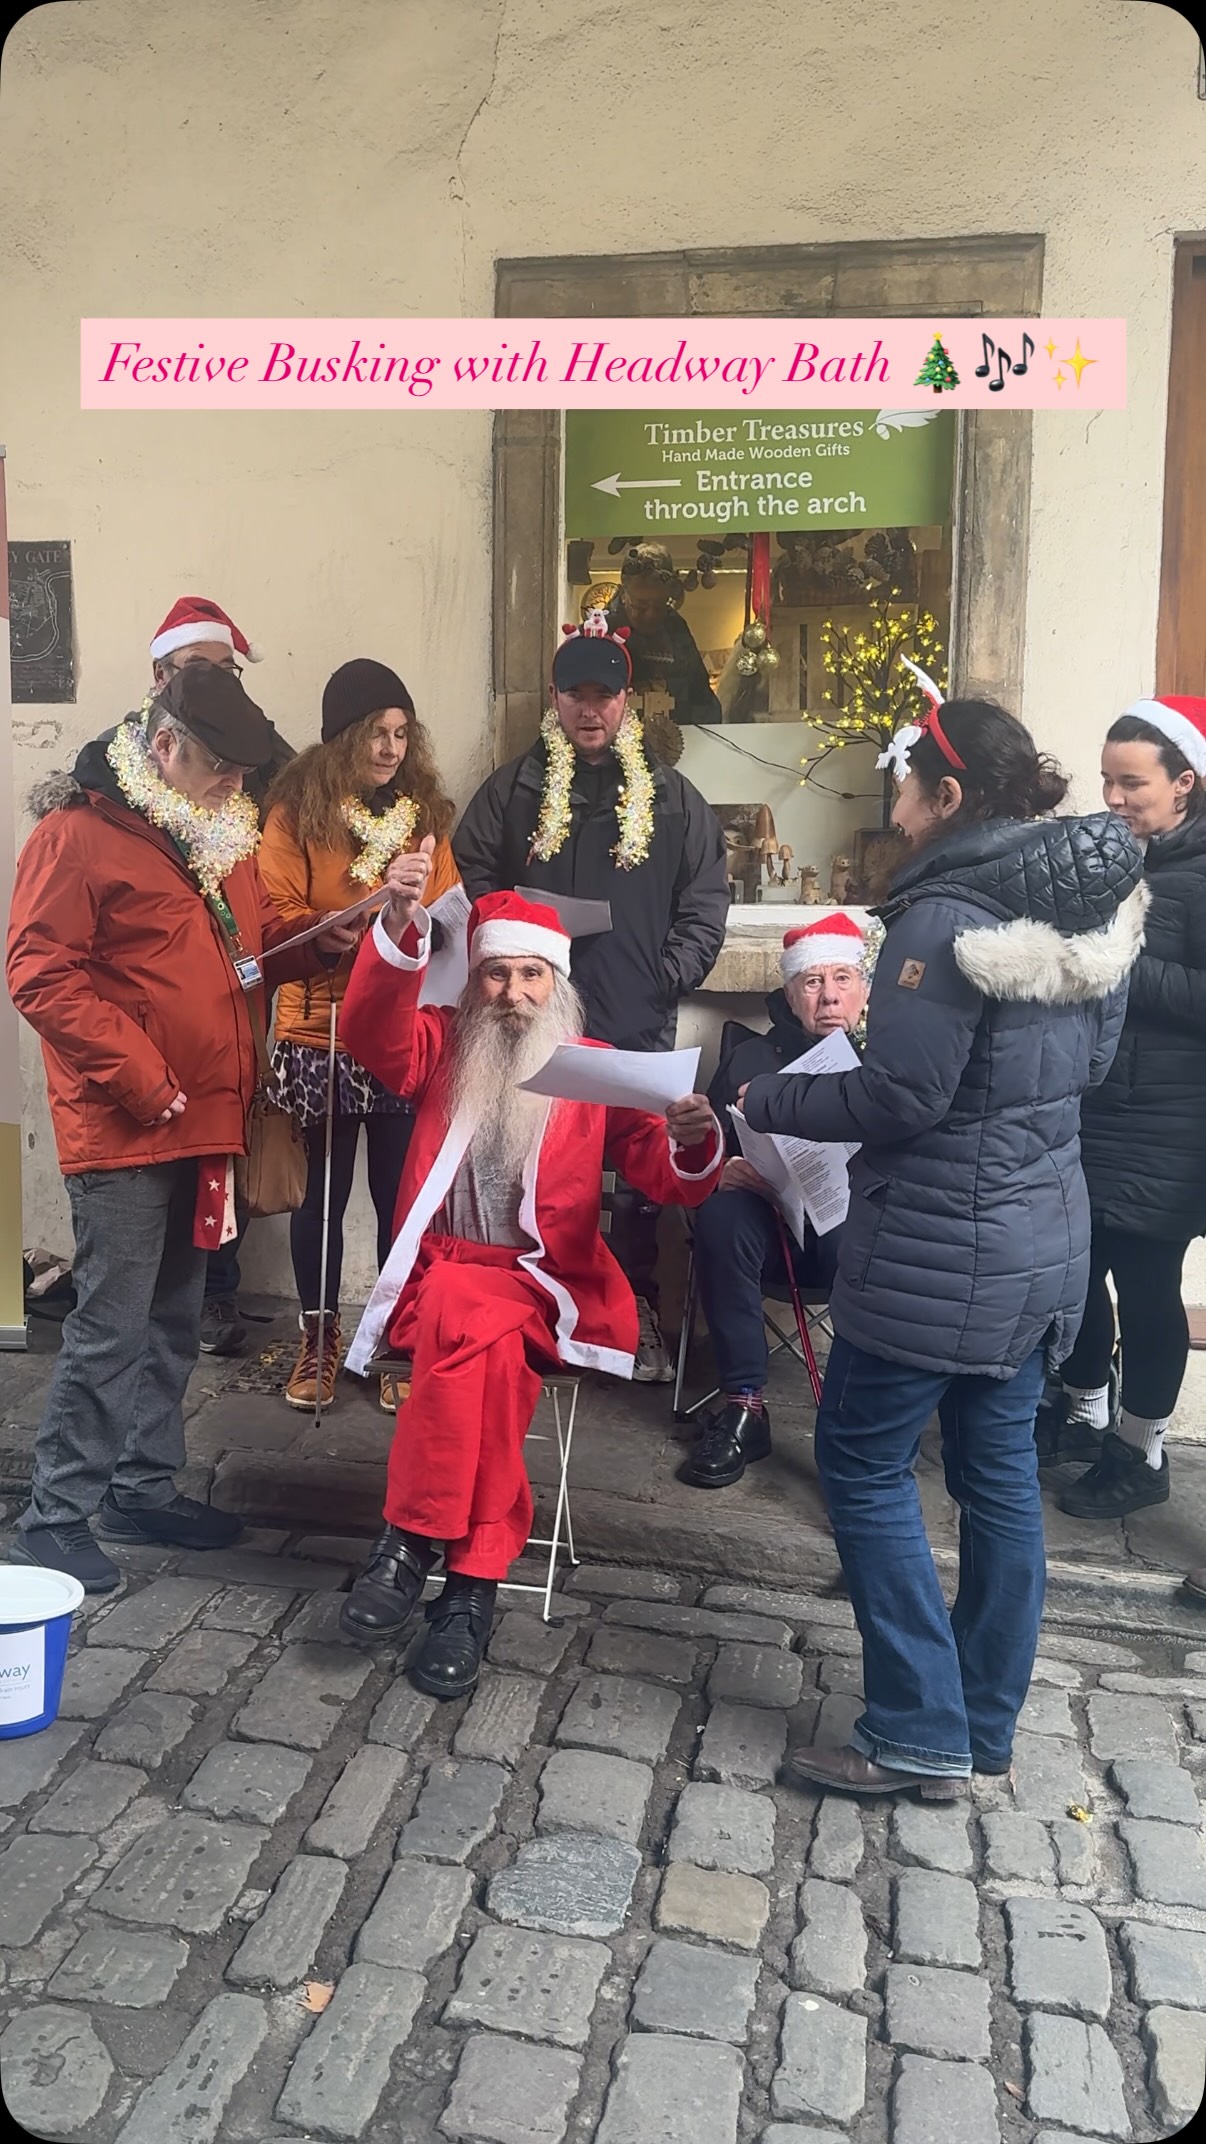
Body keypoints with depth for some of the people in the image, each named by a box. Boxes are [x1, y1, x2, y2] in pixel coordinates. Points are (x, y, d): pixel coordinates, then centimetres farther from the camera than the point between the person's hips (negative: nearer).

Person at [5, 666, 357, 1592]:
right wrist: (141, 1079, -20)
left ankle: (145, 1488, 28)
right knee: (111, 1326, -5)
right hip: (123, 1131, -8)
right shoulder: (79, 832, -10)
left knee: (174, 1321, 15)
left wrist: (316, 941, 4)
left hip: (204, 1123, 8)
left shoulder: (220, 836, 16)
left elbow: (251, 947, 26)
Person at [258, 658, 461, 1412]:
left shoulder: (425, 809, 8)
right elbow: (278, 921, -8)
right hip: (321, 1034, -2)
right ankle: (320, 1340, 26)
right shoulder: (296, 811, -2)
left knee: (402, 1194, 5)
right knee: (322, 1194, 9)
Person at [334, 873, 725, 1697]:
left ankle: (415, 1541, -20)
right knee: (480, 1329, -34)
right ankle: (472, 1578, -26)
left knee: (478, 1326, -34)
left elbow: (666, 1178, -1)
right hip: (440, 1271, 0)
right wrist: (402, 921, -26)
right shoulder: (445, 1044, 11)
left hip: (545, 1283, 0)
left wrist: (693, 1142, -25)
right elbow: (372, 1030, -11)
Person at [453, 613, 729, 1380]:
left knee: (640, 1182, 8)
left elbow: (705, 904, 5)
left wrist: (669, 980, -7)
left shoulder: (672, 798, 7)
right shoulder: (512, 791, 7)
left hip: (638, 1032, 0)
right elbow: (472, 887, 5)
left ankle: (639, 1315, 23)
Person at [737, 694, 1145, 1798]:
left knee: (864, 1462, 5)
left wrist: (766, 1102, -7)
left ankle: (921, 1734, 11)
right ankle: (986, 1726, 28)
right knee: (999, 1469, 15)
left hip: (938, 1249, -9)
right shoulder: (1091, 906, 8)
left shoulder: (947, 916, -19)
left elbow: (899, 1098, -20)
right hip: (1046, 1239, 9)